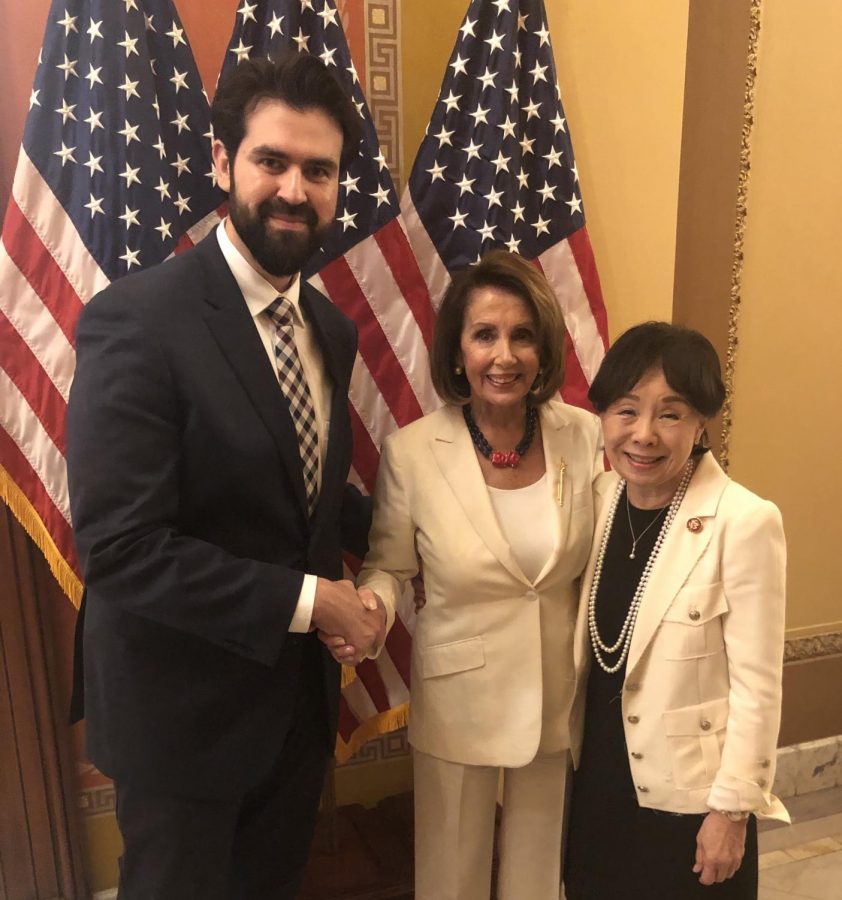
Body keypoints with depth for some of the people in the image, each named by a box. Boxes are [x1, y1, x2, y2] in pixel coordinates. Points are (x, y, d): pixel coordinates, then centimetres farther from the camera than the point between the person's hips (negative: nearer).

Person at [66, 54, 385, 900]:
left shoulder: (331, 329, 1)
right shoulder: (136, 320, -22)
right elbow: (120, 548, -26)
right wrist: (305, 600, -22)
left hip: (300, 690, 6)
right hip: (185, 704, -6)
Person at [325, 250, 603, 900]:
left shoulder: (586, 437, -11)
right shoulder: (411, 451, -17)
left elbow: (602, 563, 2)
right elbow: (389, 567, -4)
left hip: (561, 696, 2)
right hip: (460, 699, -2)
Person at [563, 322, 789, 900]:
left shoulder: (744, 523, -21)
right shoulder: (599, 499, -4)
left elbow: (757, 685, -15)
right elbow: (587, 649, 5)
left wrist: (734, 805, -10)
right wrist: (575, 752, 10)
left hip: (691, 791, -5)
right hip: (599, 775, 5)